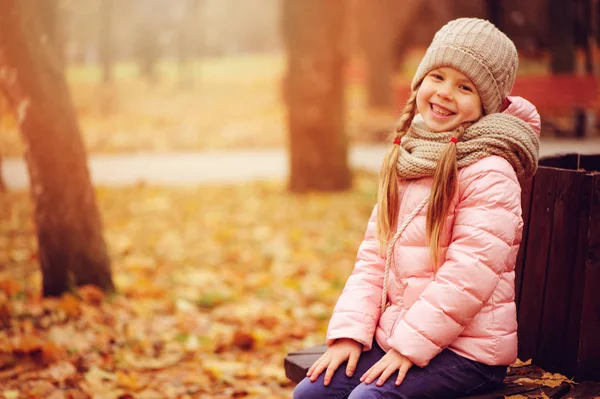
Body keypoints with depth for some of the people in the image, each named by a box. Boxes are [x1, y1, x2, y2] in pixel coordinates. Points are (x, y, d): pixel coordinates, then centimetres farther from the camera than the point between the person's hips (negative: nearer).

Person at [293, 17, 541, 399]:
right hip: (394, 335, 7)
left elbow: (469, 275, -20)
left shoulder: (489, 174, -14)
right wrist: (349, 331, -2)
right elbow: (374, 256, 9)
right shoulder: (407, 163, 10)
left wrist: (410, 344, -19)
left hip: (466, 349, -7)